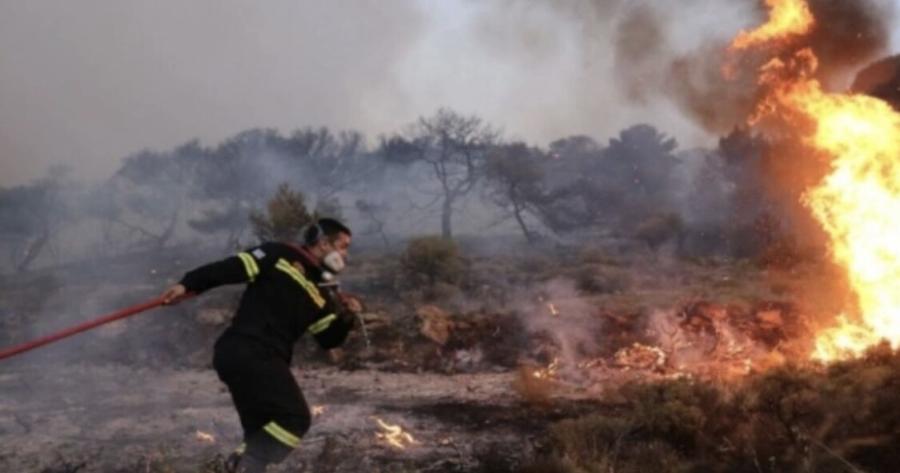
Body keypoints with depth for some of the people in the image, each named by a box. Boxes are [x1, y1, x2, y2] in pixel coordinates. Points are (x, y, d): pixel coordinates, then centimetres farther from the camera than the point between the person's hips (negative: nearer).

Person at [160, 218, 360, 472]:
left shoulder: (321, 294, 20)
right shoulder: (281, 256, -1)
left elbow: (329, 339, 19)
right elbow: (232, 268, -5)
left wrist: (346, 318, 1)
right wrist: (188, 284, -11)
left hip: (264, 360, 9)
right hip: (245, 352, -9)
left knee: (262, 433, 11)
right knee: (295, 417, -14)